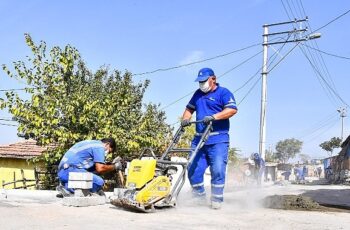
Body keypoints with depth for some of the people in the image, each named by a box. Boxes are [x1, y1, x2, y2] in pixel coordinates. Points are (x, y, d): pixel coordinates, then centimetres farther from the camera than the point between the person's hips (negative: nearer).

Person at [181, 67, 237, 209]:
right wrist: (185, 119, 8)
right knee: (193, 170, 1)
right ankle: (200, 198, 16)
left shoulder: (223, 93, 1)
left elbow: (232, 109, -14)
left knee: (218, 170, -10)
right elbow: (189, 108, 30)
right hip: (199, 139, 6)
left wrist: (213, 117, -24)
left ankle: (216, 200, 2)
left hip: (218, 140, -6)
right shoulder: (198, 94, 21)